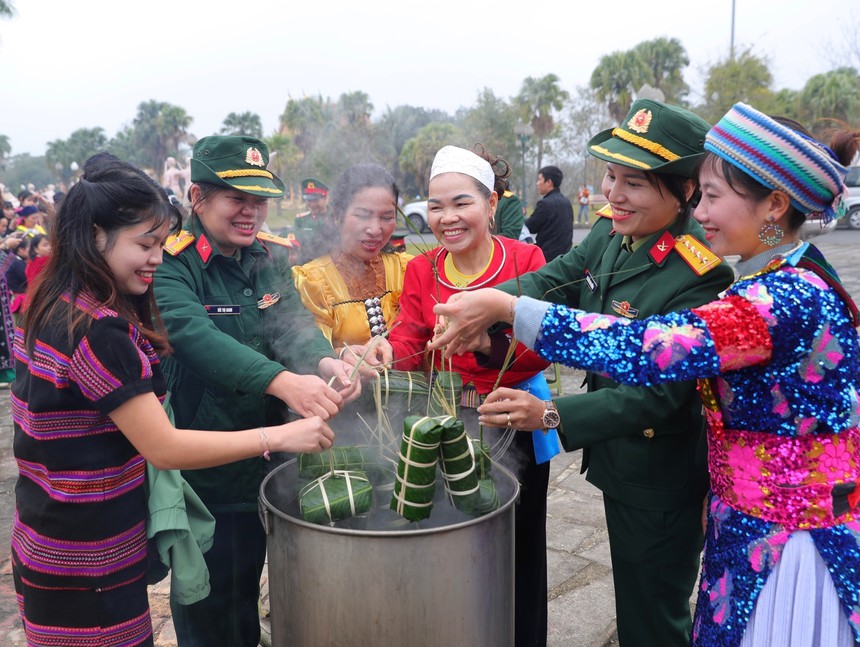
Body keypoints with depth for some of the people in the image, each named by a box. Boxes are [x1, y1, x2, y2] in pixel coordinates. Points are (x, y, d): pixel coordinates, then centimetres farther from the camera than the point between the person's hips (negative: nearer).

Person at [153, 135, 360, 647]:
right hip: (202, 475, -5)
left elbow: (289, 319, -12)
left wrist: (324, 361, -34)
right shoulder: (170, 265, -18)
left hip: (266, 463, 5)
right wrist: (282, 381, -49)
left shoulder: (271, 255, 2)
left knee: (249, 591, 26)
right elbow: (194, 335, -34)